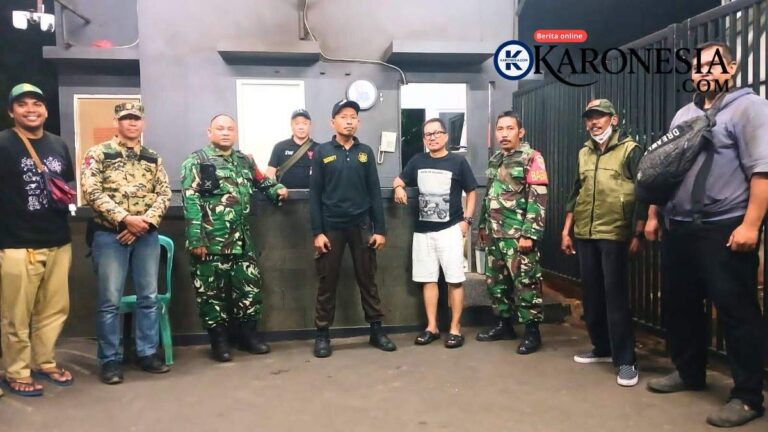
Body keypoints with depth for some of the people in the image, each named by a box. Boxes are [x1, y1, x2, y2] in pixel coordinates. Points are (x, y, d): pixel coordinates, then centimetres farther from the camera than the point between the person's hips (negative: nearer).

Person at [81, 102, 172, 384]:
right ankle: (110, 360, 13)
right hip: (109, 235, -4)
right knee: (110, 300, 1)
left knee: (149, 296, 8)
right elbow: (92, 192, -11)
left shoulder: (153, 158, 11)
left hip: (147, 234, 4)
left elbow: (164, 194, 4)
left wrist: (145, 220, -12)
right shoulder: (98, 154, 0)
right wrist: (125, 219, -19)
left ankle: (148, 353, 19)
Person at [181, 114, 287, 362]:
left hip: (242, 241, 5)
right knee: (212, 291, 4)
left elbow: (262, 182, 30)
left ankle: (248, 334, 24)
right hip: (211, 242, -5)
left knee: (250, 287, 8)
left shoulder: (245, 161, 15)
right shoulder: (196, 162, -2)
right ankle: (219, 340, 18)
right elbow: (190, 202, -10)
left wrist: (277, 190, 6)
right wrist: (196, 239, -16)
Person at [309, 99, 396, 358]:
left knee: (368, 279, 9)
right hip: (331, 227, -1)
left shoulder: (365, 152, 6)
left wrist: (380, 229, 0)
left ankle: (376, 330, 20)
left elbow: (375, 192, 5)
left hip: (362, 226, 2)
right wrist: (317, 232, -9)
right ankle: (322, 334, 16)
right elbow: (315, 194, -2)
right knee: (327, 281, 5)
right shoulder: (322, 152, 0)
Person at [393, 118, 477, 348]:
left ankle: (455, 328, 9)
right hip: (423, 230, 3)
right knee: (428, 279, 8)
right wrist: (399, 187, -6)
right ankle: (432, 327, 18)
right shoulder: (417, 161, 7)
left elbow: (472, 192, 5)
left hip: (450, 229, -3)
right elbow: (400, 179, 18)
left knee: (454, 280, -2)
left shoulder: (458, 162, -1)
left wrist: (467, 220, -4)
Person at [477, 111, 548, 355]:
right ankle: (504, 324, 26)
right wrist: (483, 226, 19)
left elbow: (538, 199, -14)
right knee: (495, 281, 13)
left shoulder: (531, 158, -8)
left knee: (526, 283, -2)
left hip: (518, 235, -7)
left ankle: (532, 331, 9)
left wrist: (530, 234, -19)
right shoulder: (494, 160, 15)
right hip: (494, 235, 8)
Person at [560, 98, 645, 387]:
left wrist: (637, 235, -13)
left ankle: (625, 360, 4)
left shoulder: (630, 150, -3)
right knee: (591, 295, 12)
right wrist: (566, 230, 15)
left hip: (614, 235, -6)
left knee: (615, 297, -5)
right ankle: (602, 347, 27)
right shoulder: (584, 153, 15)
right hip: (585, 235, 6)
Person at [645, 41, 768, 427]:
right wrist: (654, 215, 15)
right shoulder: (683, 115, 18)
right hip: (678, 228, 8)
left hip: (724, 229, -7)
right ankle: (689, 372, 31)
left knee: (737, 312, -2)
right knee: (679, 305, 14)